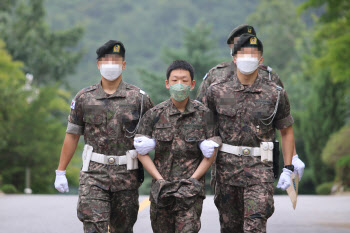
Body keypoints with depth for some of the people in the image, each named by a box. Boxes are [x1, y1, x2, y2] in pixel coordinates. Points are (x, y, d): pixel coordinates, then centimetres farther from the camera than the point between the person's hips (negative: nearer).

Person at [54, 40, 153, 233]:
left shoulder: (139, 97, 4)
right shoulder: (84, 98, 6)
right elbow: (72, 135, 11)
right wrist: (60, 172, 10)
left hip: (126, 174, 1)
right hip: (93, 174, 0)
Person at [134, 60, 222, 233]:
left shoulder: (203, 114, 2)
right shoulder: (154, 115, 3)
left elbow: (210, 154, 3)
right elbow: (142, 153, 5)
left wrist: (191, 180, -6)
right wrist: (160, 180, -4)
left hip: (192, 191, -2)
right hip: (161, 190, 2)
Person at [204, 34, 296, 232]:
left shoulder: (276, 94, 2)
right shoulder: (217, 92, 3)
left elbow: (287, 131, 10)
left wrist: (288, 169, 5)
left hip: (259, 167, -2)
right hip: (227, 168, 2)